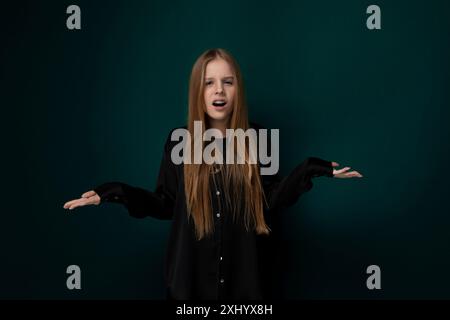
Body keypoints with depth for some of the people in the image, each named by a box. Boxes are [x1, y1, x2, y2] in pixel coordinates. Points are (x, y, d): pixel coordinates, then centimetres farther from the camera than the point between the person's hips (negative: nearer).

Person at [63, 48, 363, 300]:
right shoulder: (179, 140, -3)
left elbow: (268, 203, -1)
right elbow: (167, 205, 0)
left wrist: (309, 170, -12)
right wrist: (117, 192, -13)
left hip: (242, 271, 0)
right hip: (191, 271, 0)